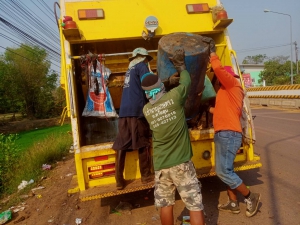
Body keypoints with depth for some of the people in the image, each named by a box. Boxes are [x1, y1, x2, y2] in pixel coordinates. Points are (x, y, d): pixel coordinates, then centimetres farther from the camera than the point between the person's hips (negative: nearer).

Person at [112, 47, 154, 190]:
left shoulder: (130, 69, 27)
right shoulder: (141, 66, 6)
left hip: (124, 111, 7)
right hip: (136, 109, -6)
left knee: (121, 145, 3)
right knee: (142, 144, 4)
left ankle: (119, 180, 6)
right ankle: (146, 176, 15)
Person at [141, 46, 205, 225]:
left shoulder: (146, 109, 1)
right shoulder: (174, 97, -11)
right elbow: (187, 81, 8)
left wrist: (170, 83, 19)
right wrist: (181, 65, 24)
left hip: (160, 165, 4)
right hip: (181, 163, -4)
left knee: (165, 205, 17)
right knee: (195, 206, 7)